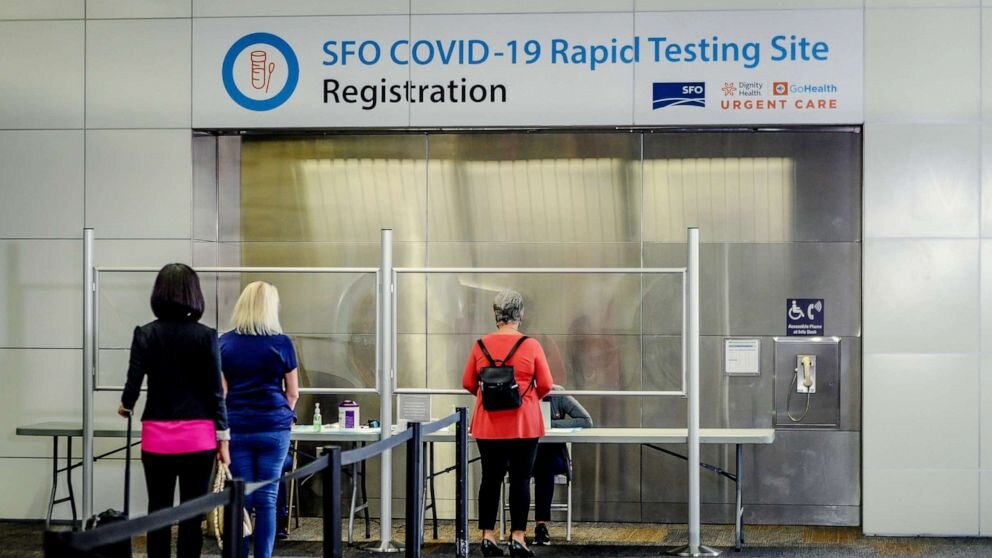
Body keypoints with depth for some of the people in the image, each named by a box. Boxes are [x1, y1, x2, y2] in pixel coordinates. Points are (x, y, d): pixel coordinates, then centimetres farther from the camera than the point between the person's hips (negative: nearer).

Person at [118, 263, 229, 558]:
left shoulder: (145, 334, -1)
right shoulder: (206, 335, -3)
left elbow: (133, 383, -3)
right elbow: (215, 391, -4)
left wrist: (126, 406, 20)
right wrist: (223, 438, 3)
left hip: (157, 436, 1)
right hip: (198, 436, -1)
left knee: (158, 510, 8)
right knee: (192, 513, 4)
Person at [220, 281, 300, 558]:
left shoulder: (224, 343, 2)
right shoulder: (281, 343, -3)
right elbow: (293, 392, 3)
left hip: (237, 428, 2)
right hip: (273, 429, -2)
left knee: (240, 500, 5)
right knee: (267, 500, 1)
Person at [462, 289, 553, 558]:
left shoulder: (481, 345, -1)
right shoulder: (531, 346, -7)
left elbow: (468, 383, 6)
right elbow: (545, 385, -3)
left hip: (489, 425, 2)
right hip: (524, 424, -2)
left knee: (491, 479, 9)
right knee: (520, 480, 3)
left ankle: (488, 536, 11)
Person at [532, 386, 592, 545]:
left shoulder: (558, 395, -8)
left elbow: (587, 421, -15)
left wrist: (552, 423, -24)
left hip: (554, 455, -1)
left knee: (545, 465, -34)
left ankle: (541, 524, -32)